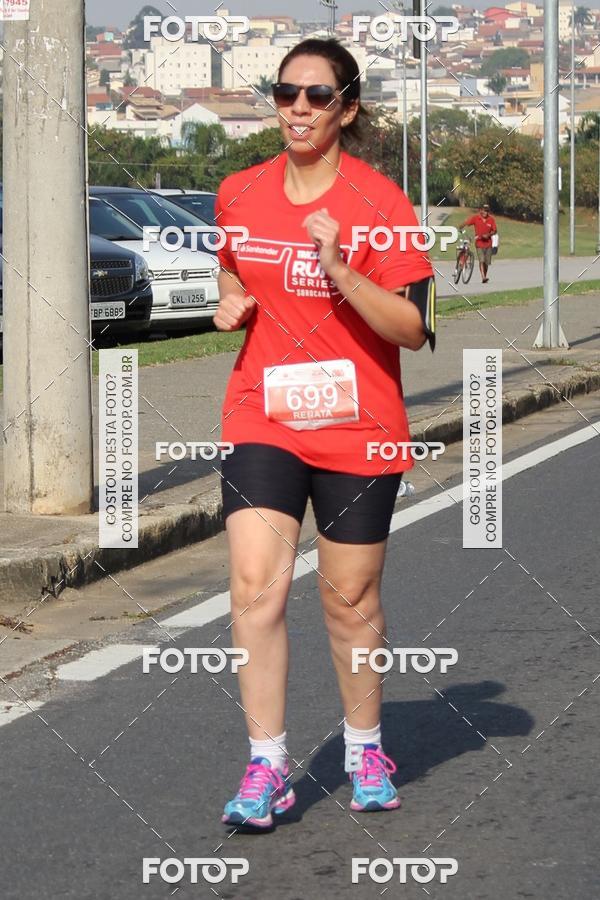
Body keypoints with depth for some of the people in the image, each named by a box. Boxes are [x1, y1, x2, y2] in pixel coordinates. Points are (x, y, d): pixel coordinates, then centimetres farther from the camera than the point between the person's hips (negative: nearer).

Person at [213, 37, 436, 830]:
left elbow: (412, 328, -11)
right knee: (255, 586, -12)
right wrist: (232, 306, 2)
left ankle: (365, 749, 28)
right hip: (262, 420, 2)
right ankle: (267, 766, -5)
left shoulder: (379, 201, -8)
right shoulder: (239, 195, 5)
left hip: (358, 432, -2)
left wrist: (337, 270, -24)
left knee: (351, 600, 7)